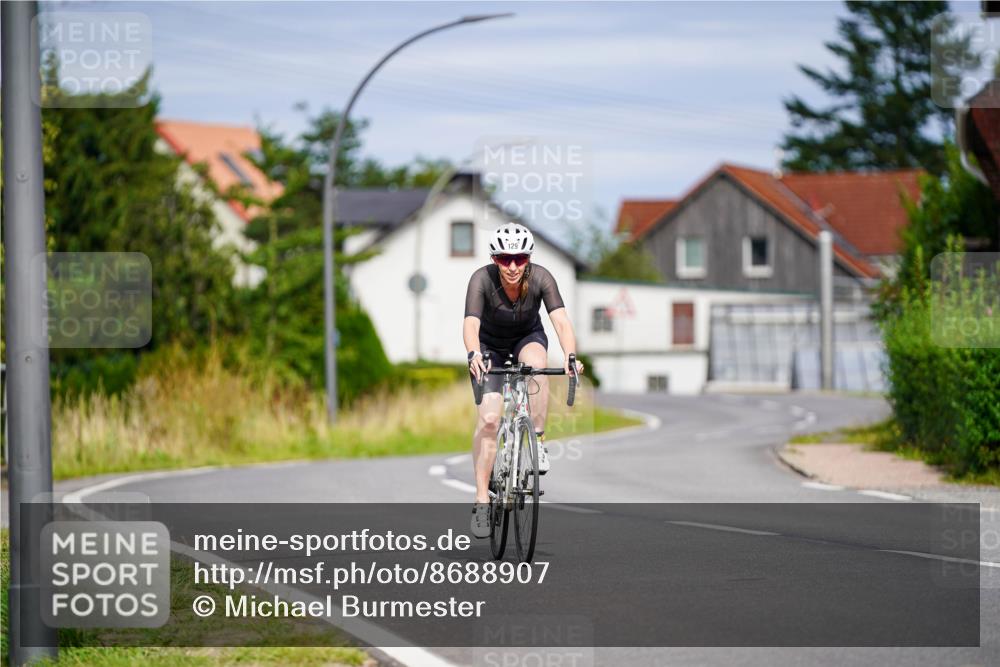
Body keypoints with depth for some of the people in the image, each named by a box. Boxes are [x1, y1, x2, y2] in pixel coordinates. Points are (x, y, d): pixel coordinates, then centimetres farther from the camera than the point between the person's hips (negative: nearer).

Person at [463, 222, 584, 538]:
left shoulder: (540, 278, -27)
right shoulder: (482, 279, -30)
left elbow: (561, 320, -36)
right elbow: (471, 324, -42)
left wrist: (570, 355, -54)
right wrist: (473, 355, -62)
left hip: (528, 337, 1)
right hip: (490, 344, -1)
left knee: (536, 362, -35)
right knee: (488, 419, -16)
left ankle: (538, 442, -20)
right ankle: (482, 500, -9)